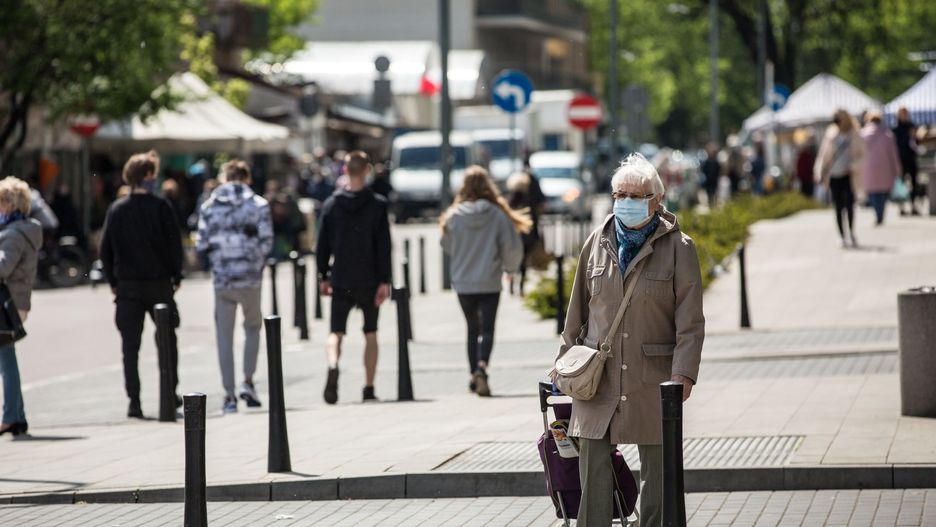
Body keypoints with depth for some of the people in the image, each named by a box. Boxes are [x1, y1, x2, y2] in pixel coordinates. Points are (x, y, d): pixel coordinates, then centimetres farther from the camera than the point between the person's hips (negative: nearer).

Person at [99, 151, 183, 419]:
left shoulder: (116, 209, 2)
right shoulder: (160, 207, -7)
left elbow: (105, 249, 3)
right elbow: (174, 244, -6)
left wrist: (113, 281, 11)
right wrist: (176, 276, 5)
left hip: (127, 286, 2)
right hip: (159, 283, -2)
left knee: (130, 346, 3)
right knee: (167, 339, 14)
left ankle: (134, 401, -3)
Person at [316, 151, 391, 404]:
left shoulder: (331, 204, 1)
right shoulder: (377, 205, -5)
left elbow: (322, 244, 4)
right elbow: (384, 246, -7)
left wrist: (324, 277, 12)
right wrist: (384, 281, -5)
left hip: (340, 281, 1)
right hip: (369, 280, -1)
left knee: (336, 332, 4)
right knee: (371, 334, 10)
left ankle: (333, 365, -27)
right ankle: (369, 389, 8)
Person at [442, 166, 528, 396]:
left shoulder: (455, 216, -6)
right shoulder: (498, 214, -10)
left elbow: (447, 245, 5)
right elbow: (512, 246, -7)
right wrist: (510, 267, 12)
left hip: (463, 283, 2)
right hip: (490, 283, -2)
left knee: (473, 329, 17)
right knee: (487, 329, -1)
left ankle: (474, 375, 19)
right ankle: (482, 366, -24)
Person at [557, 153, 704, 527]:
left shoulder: (677, 247, -2)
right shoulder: (598, 243, 8)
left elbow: (690, 319, -5)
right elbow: (577, 312, 15)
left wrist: (683, 372, -14)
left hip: (653, 379, -2)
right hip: (598, 376, 2)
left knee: (657, 466, 5)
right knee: (592, 464, -2)